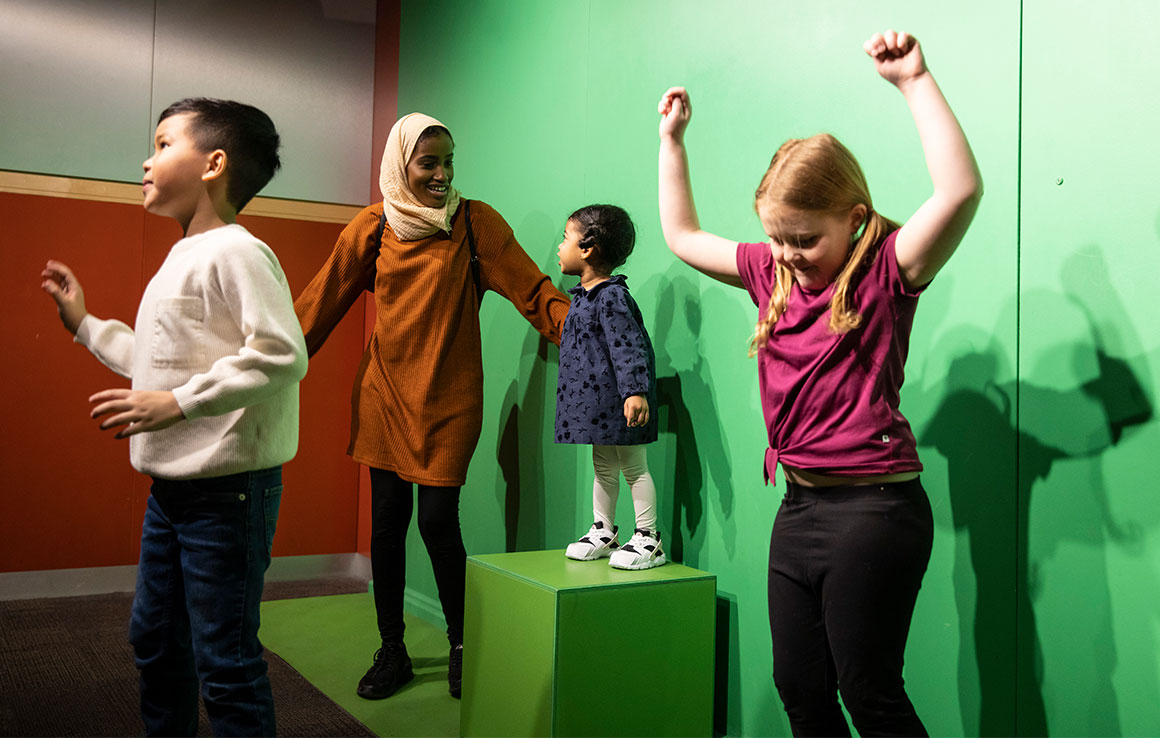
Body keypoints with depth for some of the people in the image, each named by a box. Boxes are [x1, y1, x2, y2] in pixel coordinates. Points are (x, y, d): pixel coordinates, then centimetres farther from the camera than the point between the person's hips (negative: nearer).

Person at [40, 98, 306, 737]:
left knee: (225, 661, -2)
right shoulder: (181, 259, 16)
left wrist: (178, 403, -27)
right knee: (154, 640, 22)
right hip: (171, 487, 10)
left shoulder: (235, 252, -15)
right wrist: (85, 324, 27)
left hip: (226, 486, -10)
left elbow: (282, 354, -27)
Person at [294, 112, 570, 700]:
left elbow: (532, 289, -9)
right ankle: (392, 652, 22)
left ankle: (461, 644, 18)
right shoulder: (373, 226, 4)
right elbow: (322, 300, 7)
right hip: (384, 392, 3)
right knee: (386, 521, 6)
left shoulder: (475, 222, -3)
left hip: (448, 397, -2)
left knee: (438, 520, -6)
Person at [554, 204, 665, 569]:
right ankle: (603, 533, 30)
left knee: (633, 466, 0)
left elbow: (628, 347, -24)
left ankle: (649, 540, 10)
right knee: (602, 467, 17)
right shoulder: (581, 297, 12)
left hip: (618, 402, -9)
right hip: (595, 401, 9)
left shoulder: (612, 297, -18)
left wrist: (636, 391, -32)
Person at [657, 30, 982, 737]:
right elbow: (684, 237, 21)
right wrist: (672, 140, 20)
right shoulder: (773, 270, 9)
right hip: (799, 506, 7)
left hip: (873, 511, -7)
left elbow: (961, 189, -25)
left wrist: (915, 81, -23)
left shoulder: (886, 270, -9)